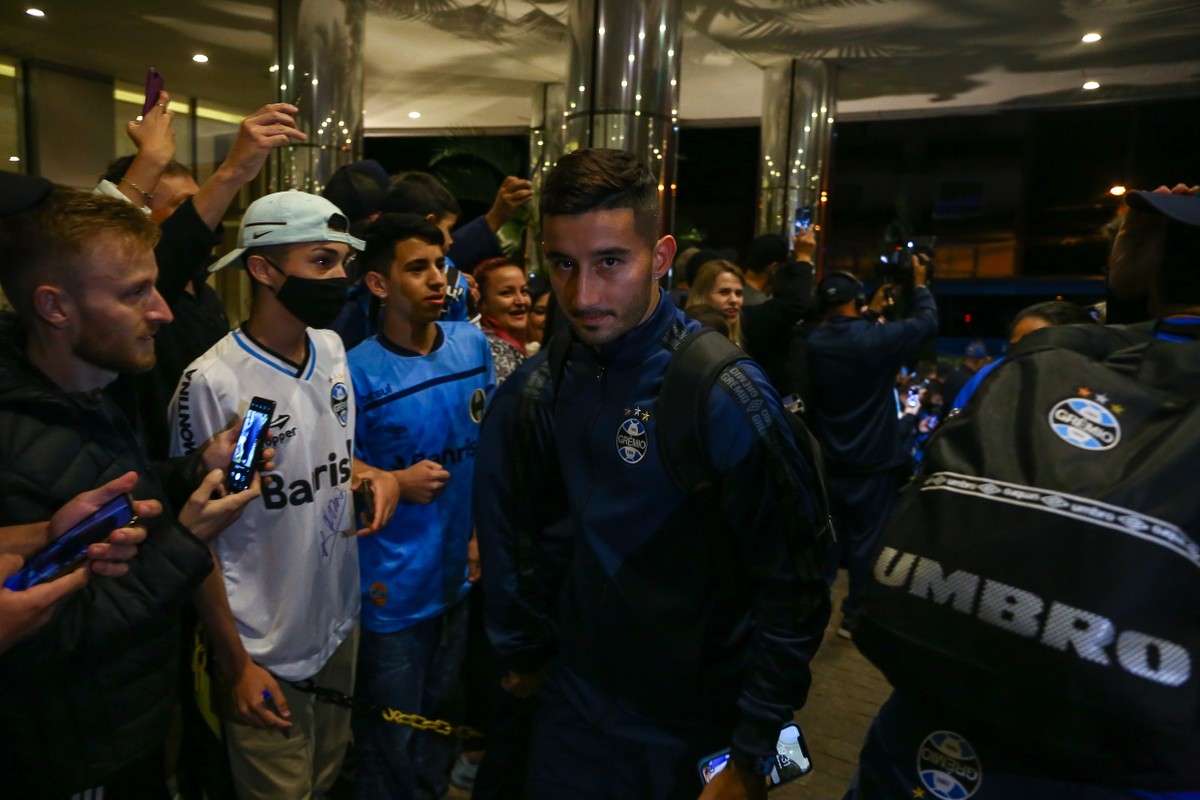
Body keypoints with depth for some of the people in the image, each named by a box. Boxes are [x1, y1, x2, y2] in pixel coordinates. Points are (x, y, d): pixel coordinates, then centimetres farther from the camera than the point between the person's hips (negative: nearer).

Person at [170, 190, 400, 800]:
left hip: (342, 624, 6)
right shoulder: (212, 382, -22)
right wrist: (236, 666, -10)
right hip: (265, 654, -6)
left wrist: (376, 473, -7)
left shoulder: (332, 350, -2)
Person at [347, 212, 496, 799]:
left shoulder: (473, 344, -2)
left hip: (461, 575, 5)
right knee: (392, 750, 14)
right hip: (392, 590, -4)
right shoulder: (358, 372, -17)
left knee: (443, 722, 24)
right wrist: (394, 484, -23)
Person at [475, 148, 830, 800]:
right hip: (576, 709, 4)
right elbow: (510, 535, 7)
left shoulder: (725, 394, -22)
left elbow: (791, 588, -18)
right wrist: (524, 654, 10)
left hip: (703, 726, -3)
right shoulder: (530, 392, -7)